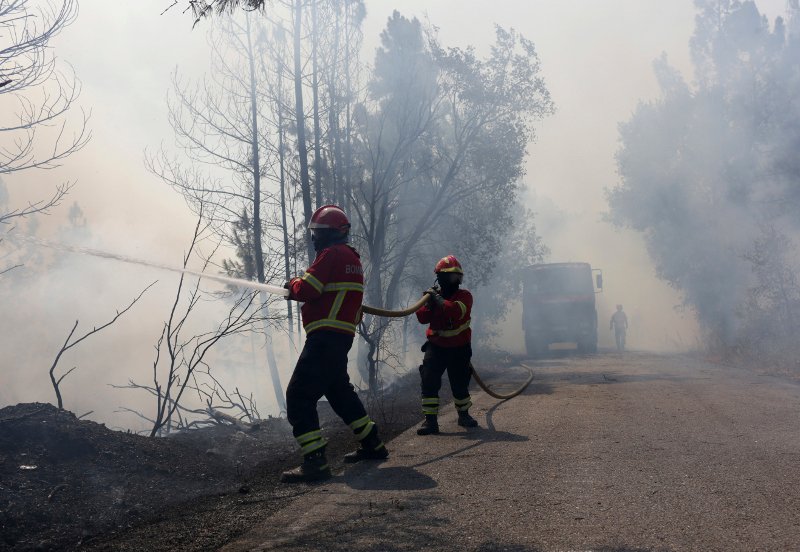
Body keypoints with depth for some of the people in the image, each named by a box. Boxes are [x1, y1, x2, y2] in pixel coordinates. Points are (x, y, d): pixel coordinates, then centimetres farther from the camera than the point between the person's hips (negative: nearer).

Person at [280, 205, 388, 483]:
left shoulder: (332, 254, -11)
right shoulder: (352, 257, 20)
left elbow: (306, 290, -16)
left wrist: (294, 283, 5)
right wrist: (302, 287, 10)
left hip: (326, 336, -10)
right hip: (342, 336, 10)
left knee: (299, 395, -10)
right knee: (339, 390, 25)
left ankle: (314, 461, -14)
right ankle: (372, 445, 33)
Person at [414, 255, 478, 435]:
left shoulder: (464, 296, -6)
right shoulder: (434, 295, 5)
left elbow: (457, 311, -28)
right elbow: (422, 318, -4)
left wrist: (438, 299, -26)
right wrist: (429, 301, -18)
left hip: (458, 349, -2)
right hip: (436, 347, 2)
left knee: (460, 383, 10)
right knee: (429, 381, -11)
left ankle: (464, 415, 33)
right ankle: (430, 420, -8)